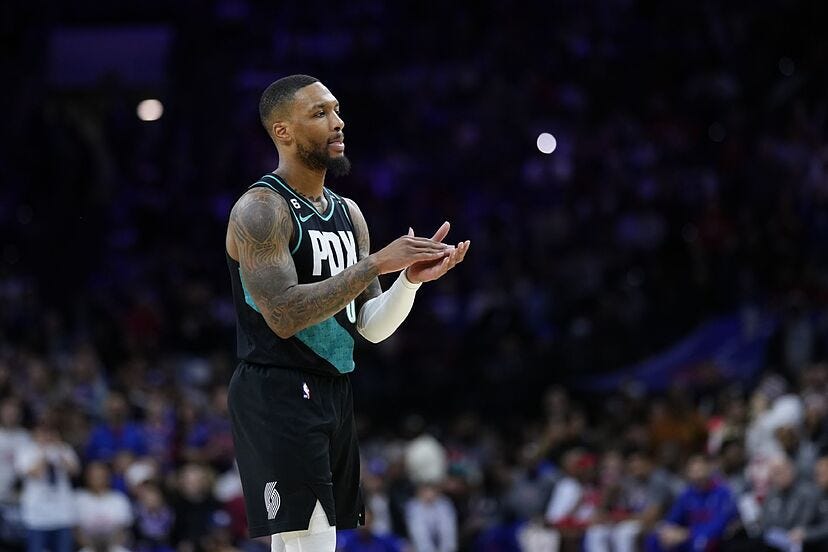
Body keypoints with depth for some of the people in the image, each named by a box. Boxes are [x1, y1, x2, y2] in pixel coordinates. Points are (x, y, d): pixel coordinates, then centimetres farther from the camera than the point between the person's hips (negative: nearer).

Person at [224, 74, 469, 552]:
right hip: (279, 392, -9)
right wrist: (376, 264, -23)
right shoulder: (260, 209, -11)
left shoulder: (348, 213, 14)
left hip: (335, 395, 9)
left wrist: (412, 279, -6)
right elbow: (284, 315, -23)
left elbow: (372, 327, 13)